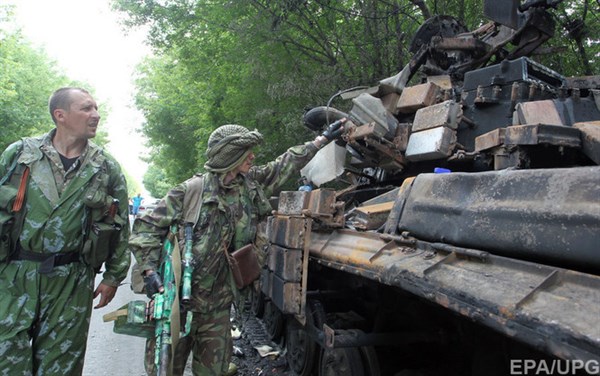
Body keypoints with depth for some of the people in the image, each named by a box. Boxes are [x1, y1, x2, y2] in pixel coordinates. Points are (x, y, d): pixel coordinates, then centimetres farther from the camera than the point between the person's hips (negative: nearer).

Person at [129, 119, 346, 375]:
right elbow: (146, 227, -8)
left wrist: (324, 138, 19)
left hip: (218, 304, 5)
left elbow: (285, 165, 14)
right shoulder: (190, 191, -13)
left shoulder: (253, 184, 4)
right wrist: (149, 270, -20)